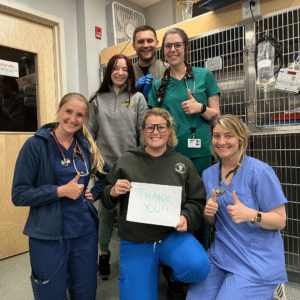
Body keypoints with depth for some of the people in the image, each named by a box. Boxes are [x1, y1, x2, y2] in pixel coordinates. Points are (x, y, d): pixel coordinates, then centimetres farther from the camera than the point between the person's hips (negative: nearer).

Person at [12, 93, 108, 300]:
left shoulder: (87, 146, 4)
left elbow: (107, 176, 18)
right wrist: (61, 191, -18)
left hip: (85, 232, 4)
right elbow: (19, 195, -11)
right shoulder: (36, 145, -9)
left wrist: (94, 194, 2)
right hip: (48, 236, -3)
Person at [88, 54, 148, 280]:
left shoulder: (138, 98, 4)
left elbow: (144, 133, 1)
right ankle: (104, 254, 29)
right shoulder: (98, 100, 7)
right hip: (105, 165, 1)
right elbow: (91, 132, 8)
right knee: (106, 210, 10)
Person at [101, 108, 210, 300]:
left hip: (172, 236, 0)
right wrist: (113, 192, -14)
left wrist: (186, 218, -13)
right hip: (135, 242, 1)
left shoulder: (183, 163, 5)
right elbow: (106, 201, 9)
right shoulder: (126, 161, 3)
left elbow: (197, 201, 7)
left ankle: (176, 278, 8)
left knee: (198, 266, -28)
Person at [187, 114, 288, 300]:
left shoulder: (260, 171, -12)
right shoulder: (208, 174, 5)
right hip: (221, 255, 5)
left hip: (257, 261, -4)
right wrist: (208, 212, -13)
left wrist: (251, 214, -28)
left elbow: (280, 221, -9)